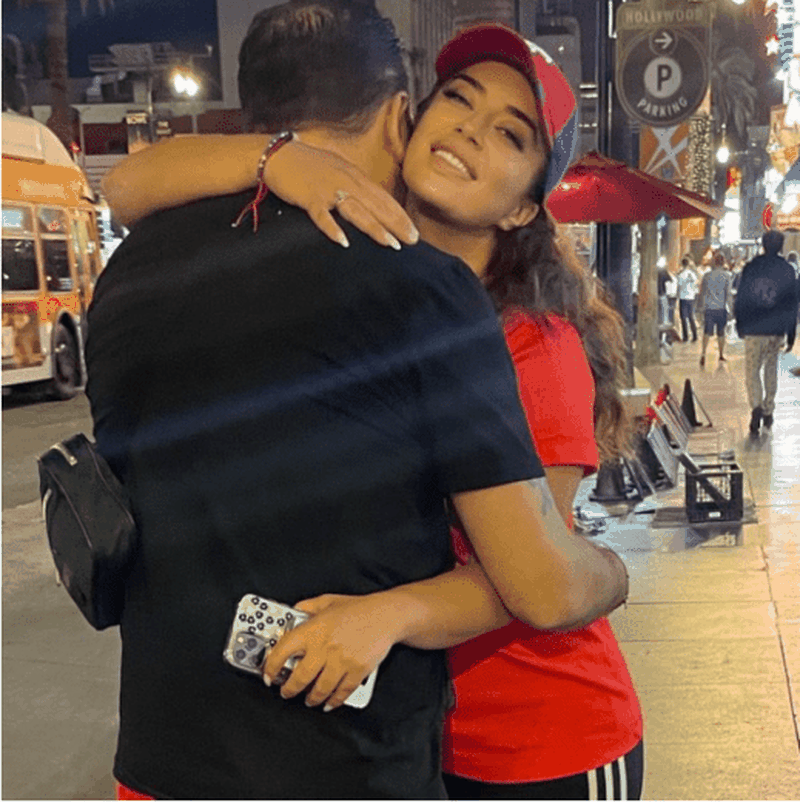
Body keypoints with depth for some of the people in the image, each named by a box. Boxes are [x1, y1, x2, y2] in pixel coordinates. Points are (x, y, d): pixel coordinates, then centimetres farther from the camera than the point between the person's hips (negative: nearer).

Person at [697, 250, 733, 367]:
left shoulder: (706, 275, 2)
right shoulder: (726, 275, -3)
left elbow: (702, 292, 5)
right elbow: (728, 293, -2)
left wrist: (702, 306, 13)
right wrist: (728, 305, 6)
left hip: (708, 308, 1)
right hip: (721, 307, -1)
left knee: (707, 332, 1)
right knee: (721, 332, 12)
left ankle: (703, 353, -16)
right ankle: (721, 355, 22)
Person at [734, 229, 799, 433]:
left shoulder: (750, 268, -1)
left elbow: (740, 300, 1)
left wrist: (740, 326, 12)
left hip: (754, 330, -1)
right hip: (777, 330, 2)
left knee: (752, 371, 3)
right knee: (771, 369, 16)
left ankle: (756, 406, -21)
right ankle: (768, 411, 20)